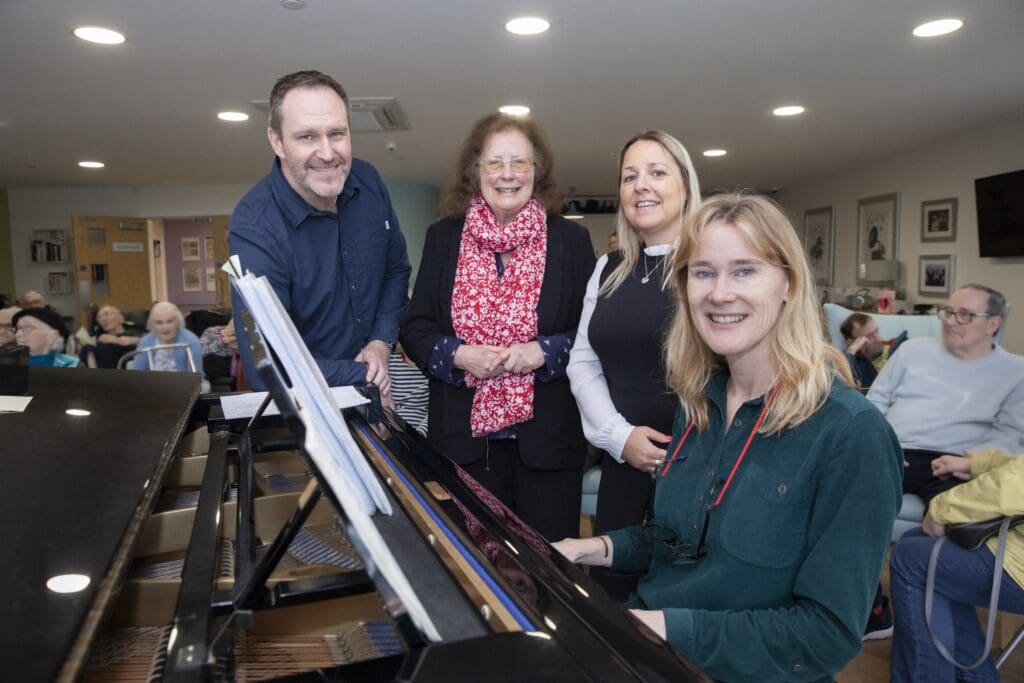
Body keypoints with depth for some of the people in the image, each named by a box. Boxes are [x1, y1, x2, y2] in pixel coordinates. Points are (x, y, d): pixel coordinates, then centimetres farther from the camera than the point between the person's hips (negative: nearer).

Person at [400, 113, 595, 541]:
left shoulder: (571, 240, 2)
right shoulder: (443, 238, 6)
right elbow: (414, 329, 6)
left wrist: (543, 351, -16)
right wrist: (458, 354, -13)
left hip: (546, 436, -1)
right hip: (463, 435, 1)